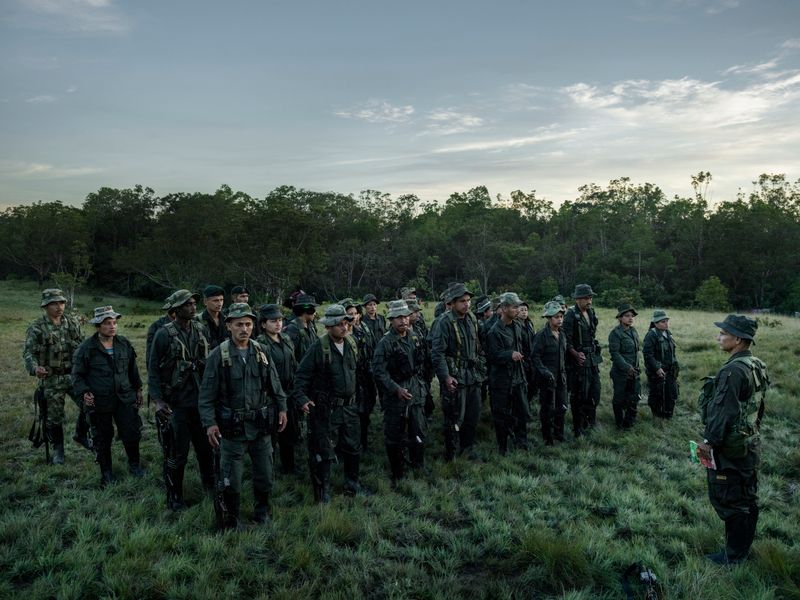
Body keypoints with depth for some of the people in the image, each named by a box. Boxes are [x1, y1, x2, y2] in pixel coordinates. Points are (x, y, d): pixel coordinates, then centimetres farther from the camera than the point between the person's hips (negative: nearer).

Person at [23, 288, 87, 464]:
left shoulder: (73, 323, 4)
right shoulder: (37, 328, -8)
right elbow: (28, 352, -12)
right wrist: (35, 368, -30)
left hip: (74, 375, 3)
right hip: (51, 379, -3)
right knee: (54, 417, 7)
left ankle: (81, 435, 26)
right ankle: (58, 450, 25)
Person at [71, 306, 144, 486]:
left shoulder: (124, 344, 4)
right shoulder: (86, 348, -8)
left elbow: (132, 368, 15)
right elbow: (77, 374, -1)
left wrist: (137, 389, 16)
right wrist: (84, 393, -15)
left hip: (125, 398, 3)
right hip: (99, 402, -3)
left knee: (132, 433, 4)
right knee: (103, 439, 10)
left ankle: (134, 464, 28)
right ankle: (106, 472, 27)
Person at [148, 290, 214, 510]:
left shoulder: (202, 330, 3)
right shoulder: (164, 334, -10)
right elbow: (153, 370, -8)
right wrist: (158, 400, -16)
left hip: (201, 400, 4)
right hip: (176, 403, -4)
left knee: (206, 446, 16)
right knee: (177, 453, 5)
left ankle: (210, 484, 36)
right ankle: (174, 498, 21)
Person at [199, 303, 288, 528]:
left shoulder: (261, 352, 3)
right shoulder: (218, 355, -8)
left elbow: (274, 383, 12)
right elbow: (207, 394, -7)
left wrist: (282, 408, 7)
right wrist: (209, 423, -14)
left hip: (261, 425, 3)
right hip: (232, 427, -3)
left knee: (265, 473, 14)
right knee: (231, 478, 6)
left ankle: (262, 510, 37)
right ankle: (232, 518, 27)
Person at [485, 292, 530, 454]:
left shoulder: (518, 326, 6)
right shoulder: (495, 332, -17)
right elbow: (493, 356, -22)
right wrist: (510, 354, -34)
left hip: (519, 377, 7)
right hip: (501, 379, -7)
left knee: (523, 412, 11)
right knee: (501, 416, 5)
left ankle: (522, 445, 27)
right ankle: (503, 448, 20)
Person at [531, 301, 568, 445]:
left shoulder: (562, 334, 9)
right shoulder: (541, 335, -14)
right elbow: (535, 357, -16)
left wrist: (564, 373, 15)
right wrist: (545, 372, -23)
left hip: (561, 378, 7)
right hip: (547, 378, -6)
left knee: (562, 407, 12)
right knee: (548, 409, 3)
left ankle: (558, 434, 29)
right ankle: (547, 438, 18)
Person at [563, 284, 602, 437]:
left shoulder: (591, 313, 9)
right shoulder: (571, 315, -14)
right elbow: (566, 339, -18)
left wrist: (596, 355, 15)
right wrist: (576, 354, -23)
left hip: (593, 359, 7)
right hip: (578, 361, -7)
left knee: (595, 391, 13)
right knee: (579, 395, 1)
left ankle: (590, 421, 30)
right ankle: (578, 428, 12)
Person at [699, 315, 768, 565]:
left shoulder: (733, 371, -25)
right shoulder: (757, 367, 5)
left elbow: (723, 412, -25)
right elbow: (758, 408, 14)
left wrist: (710, 441, -16)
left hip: (730, 448, -9)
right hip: (751, 444, 9)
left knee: (728, 500, 4)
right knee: (747, 498, 20)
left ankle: (733, 554, 15)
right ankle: (744, 547, 35)